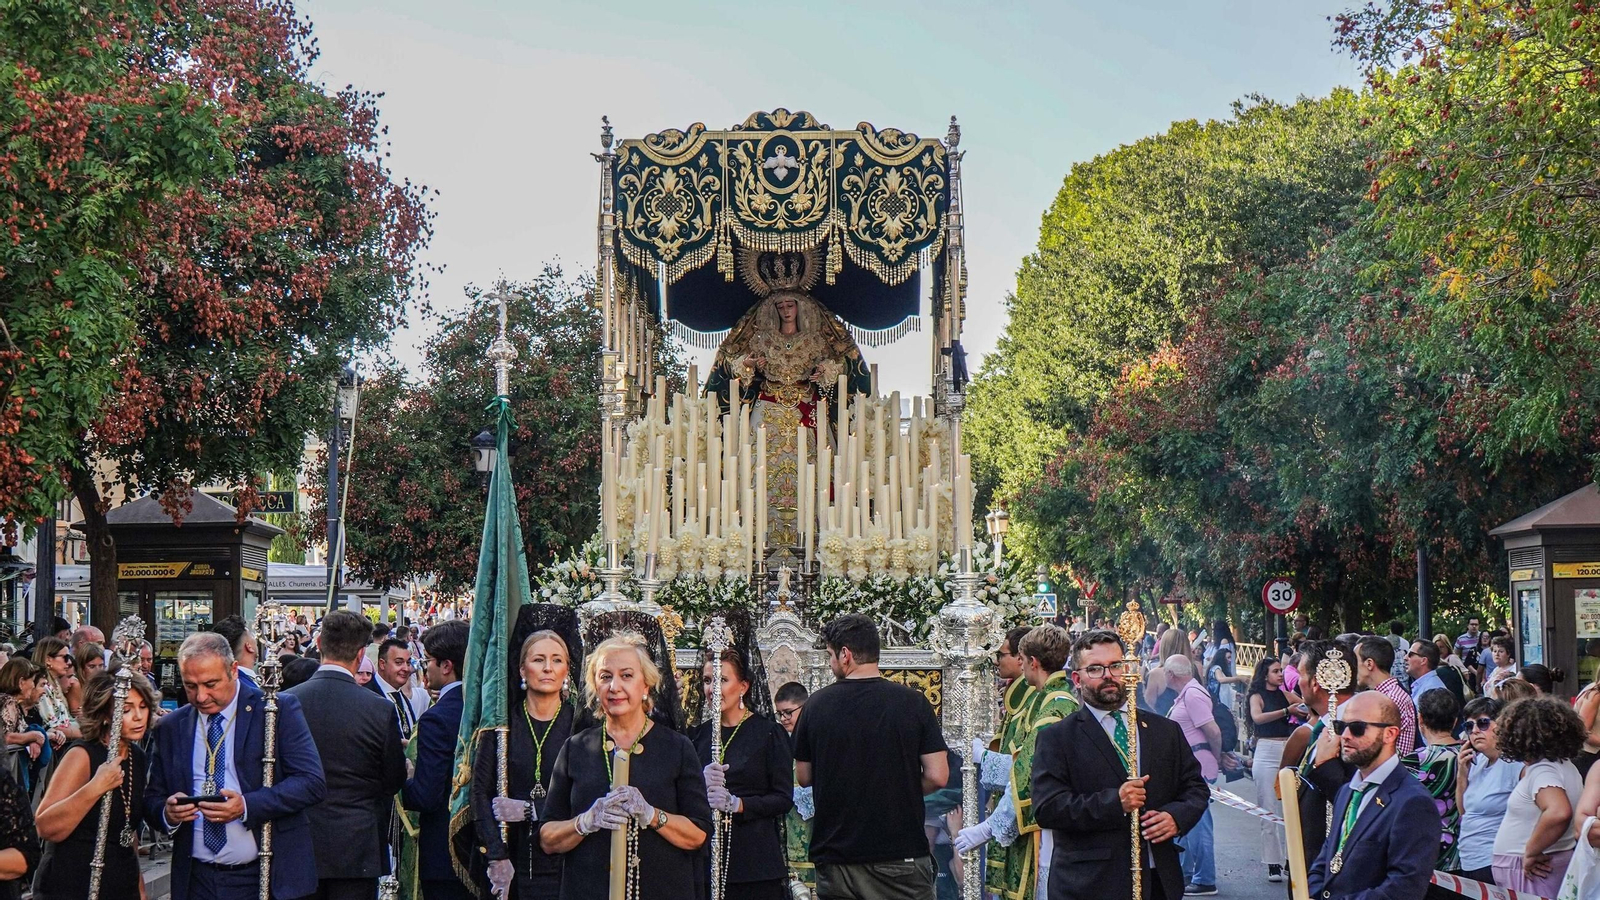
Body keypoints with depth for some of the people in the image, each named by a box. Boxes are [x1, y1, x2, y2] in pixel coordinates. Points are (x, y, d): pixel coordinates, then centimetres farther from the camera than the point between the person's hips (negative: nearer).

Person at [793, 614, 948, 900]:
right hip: (901, 852, -1)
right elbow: (938, 777, -8)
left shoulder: (817, 704, -3)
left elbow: (804, 777, 7)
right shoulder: (913, 702, -6)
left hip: (835, 857, 2)